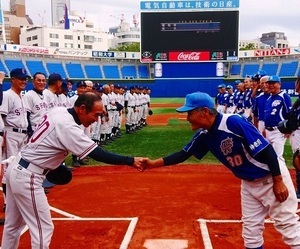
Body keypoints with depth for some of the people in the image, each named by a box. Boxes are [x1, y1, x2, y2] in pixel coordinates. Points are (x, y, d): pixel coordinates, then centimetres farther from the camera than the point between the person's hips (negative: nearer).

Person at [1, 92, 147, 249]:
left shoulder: (58, 111, 1)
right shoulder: (68, 127, -25)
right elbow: (98, 154, -28)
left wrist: (51, 162, 14)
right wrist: (131, 161, -26)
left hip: (16, 168, 10)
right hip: (27, 177, -10)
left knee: (14, 225, 23)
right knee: (43, 228, -1)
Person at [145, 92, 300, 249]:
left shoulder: (234, 122, -29)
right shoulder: (204, 135, -5)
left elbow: (267, 150, -26)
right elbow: (183, 154, 4)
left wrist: (278, 182, -24)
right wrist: (154, 163, -5)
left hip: (272, 176, -7)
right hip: (248, 182, 7)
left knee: (286, 223, 2)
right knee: (250, 227, 12)